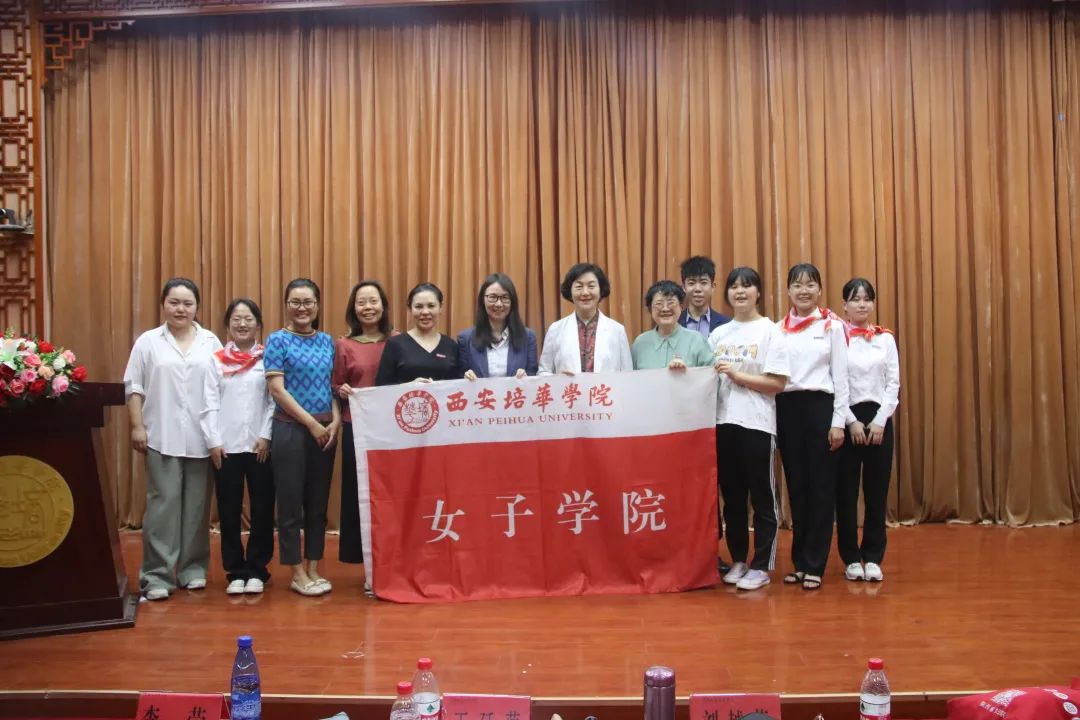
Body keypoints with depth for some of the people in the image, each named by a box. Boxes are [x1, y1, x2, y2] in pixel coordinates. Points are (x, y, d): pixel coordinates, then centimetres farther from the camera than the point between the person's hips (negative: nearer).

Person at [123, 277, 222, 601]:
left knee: (197, 505, 7)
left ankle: (193, 569, 18)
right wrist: (137, 426, -5)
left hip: (201, 438, 2)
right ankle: (156, 575, 0)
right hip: (162, 437, -2)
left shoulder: (211, 342, 8)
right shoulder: (148, 341, 5)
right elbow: (134, 387, 3)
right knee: (163, 503, -5)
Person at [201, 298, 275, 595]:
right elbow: (209, 404, 2)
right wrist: (214, 442, -6)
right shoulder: (217, 360, 6)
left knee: (262, 510, 4)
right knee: (229, 512, 5)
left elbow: (274, 401, -2)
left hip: (261, 445, -1)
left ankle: (256, 570, 15)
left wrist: (266, 437, -10)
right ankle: (235, 571, 16)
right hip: (226, 446, 1)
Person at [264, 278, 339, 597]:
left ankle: (314, 569, 19)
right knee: (291, 503, 1)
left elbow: (333, 386, 13)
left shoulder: (327, 341, 11)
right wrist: (312, 423, -13)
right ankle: (297, 574, 11)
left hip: (325, 430, 5)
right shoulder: (278, 340, -4)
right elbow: (277, 390, -11)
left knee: (318, 503, 10)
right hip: (291, 429, -5)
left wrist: (335, 421, -4)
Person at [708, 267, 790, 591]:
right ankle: (738, 560, 23)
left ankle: (761, 566, 11)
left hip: (756, 424, -5)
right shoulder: (719, 334, 12)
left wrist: (737, 375, -14)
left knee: (761, 497, 3)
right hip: (723, 422, 5)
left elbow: (778, 383, -9)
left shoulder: (769, 331, -2)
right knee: (731, 496, 12)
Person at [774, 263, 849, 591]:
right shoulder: (778, 328, 9)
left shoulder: (833, 325, 0)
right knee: (796, 487, 9)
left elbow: (841, 376, -2)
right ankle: (800, 561, 18)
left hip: (820, 406, -3)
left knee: (821, 487, 1)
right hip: (786, 408, 3)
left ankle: (814, 565, 9)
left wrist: (838, 421, -7)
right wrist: (771, 418, 3)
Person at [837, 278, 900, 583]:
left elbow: (893, 383, 3)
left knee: (877, 491, 5)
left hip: (879, 419, 2)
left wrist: (880, 421, -7)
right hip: (846, 419, -2)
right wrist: (851, 421, -12)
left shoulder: (886, 339, 7)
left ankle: (873, 558, 14)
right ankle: (851, 558, 13)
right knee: (846, 491, 3)